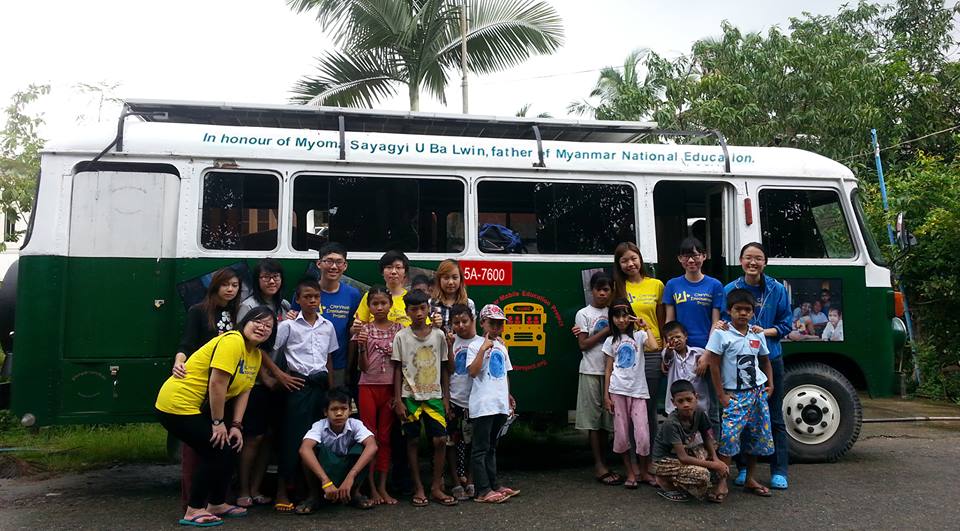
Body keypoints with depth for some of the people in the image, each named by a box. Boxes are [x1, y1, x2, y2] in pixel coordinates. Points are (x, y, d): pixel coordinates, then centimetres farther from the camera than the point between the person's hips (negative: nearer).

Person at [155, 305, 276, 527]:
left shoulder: (256, 355, 8)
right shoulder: (232, 341, -21)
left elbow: (243, 392, 5)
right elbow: (216, 384, -25)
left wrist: (236, 425, -4)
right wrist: (218, 423, -19)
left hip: (201, 409, 10)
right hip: (178, 405, -10)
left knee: (231, 447, 10)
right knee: (216, 452, -11)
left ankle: (217, 504, 25)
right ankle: (193, 511, 1)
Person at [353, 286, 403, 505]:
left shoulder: (398, 329, 3)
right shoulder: (364, 330, 0)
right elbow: (363, 367, -3)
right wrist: (362, 346, -19)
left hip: (390, 388, 1)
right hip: (368, 387, -1)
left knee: (385, 437, 6)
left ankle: (382, 487, 12)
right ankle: (371, 487, 7)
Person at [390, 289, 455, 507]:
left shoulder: (439, 335, 3)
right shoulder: (401, 336, -2)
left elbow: (444, 368, 8)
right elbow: (397, 370, -1)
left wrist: (446, 397, 5)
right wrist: (398, 400, -6)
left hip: (434, 395, 2)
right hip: (410, 396, -1)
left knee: (440, 440, -4)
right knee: (412, 441, 3)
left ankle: (436, 487, 9)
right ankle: (418, 489, 15)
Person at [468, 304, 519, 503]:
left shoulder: (501, 346, 15)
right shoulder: (475, 346, -6)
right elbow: (473, 372, -19)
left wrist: (508, 397, 19)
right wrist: (483, 349, -22)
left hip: (500, 404, 7)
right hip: (483, 405, -7)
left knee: (492, 447, 17)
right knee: (481, 448, -2)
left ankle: (494, 485, 23)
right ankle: (483, 491, 0)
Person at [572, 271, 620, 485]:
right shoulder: (583, 314, 0)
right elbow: (583, 344, -6)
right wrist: (606, 330, -12)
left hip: (611, 370, 4)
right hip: (591, 371, -4)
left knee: (607, 417, 8)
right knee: (593, 417, -1)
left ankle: (603, 462, 16)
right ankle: (598, 465, 4)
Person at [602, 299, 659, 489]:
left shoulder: (639, 335, 5)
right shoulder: (611, 341, 10)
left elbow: (654, 346, -18)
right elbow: (609, 370, 8)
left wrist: (646, 327, -7)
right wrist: (606, 395, 3)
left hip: (638, 390, -1)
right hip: (618, 390, 2)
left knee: (642, 434, -7)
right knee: (621, 434, 2)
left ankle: (643, 471, 13)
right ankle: (630, 472, 17)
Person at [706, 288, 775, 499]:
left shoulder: (758, 335, 8)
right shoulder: (721, 334, -8)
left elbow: (765, 361, 22)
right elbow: (714, 365, -8)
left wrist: (770, 384, 10)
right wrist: (721, 394, -10)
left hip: (757, 392, 6)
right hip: (734, 394, -5)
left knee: (758, 436, 8)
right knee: (729, 435, -15)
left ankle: (749, 479, 21)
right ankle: (722, 481, -8)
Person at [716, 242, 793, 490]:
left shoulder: (777, 290, -1)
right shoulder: (730, 290, 0)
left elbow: (786, 324, 3)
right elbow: (724, 321, 7)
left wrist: (765, 332, -15)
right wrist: (721, 326, -16)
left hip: (770, 358, 0)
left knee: (774, 417, 6)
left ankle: (779, 472, 15)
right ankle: (743, 468, 19)